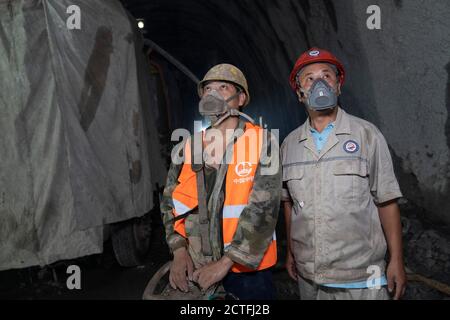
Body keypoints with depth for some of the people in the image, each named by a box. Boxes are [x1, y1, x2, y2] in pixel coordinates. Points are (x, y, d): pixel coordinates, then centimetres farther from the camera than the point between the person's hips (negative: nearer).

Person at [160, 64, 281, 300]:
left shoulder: (261, 143, -7)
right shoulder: (187, 149, 4)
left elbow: (264, 207, -15)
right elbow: (170, 201, 8)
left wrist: (225, 262, -17)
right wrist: (179, 251, -6)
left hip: (247, 270, -3)